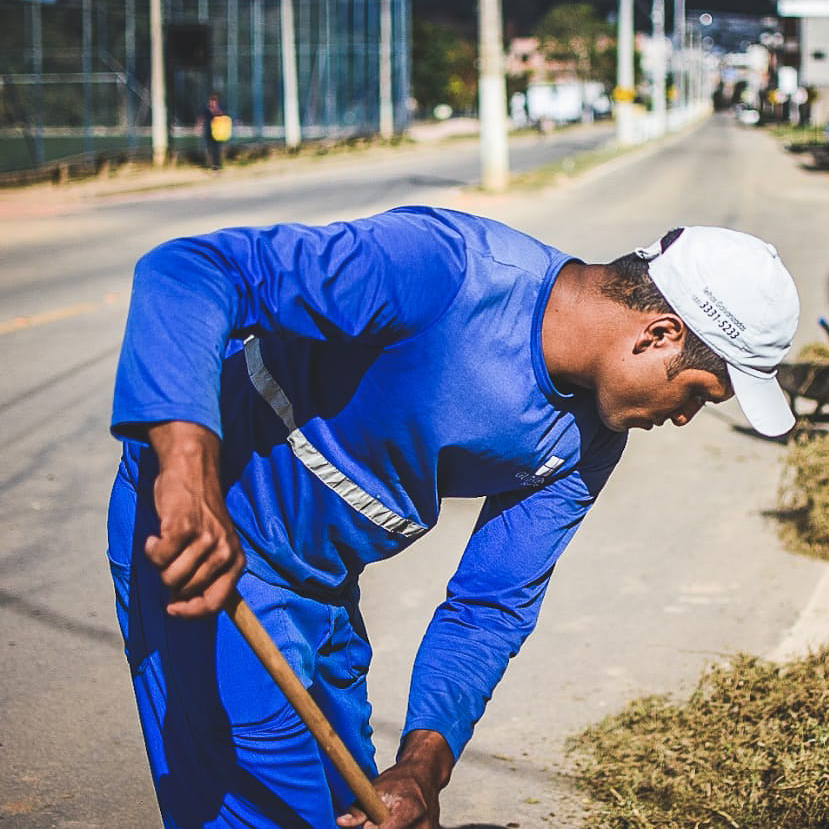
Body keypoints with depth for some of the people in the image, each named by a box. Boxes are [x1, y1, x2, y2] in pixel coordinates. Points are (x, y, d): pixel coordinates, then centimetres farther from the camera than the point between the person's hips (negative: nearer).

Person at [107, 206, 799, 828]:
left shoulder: (585, 442, -4)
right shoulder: (444, 267, -29)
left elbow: (490, 607, 1)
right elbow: (188, 271, -35)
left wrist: (424, 762, -16)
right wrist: (191, 474, -50)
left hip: (324, 584, 8)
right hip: (204, 543, -8)